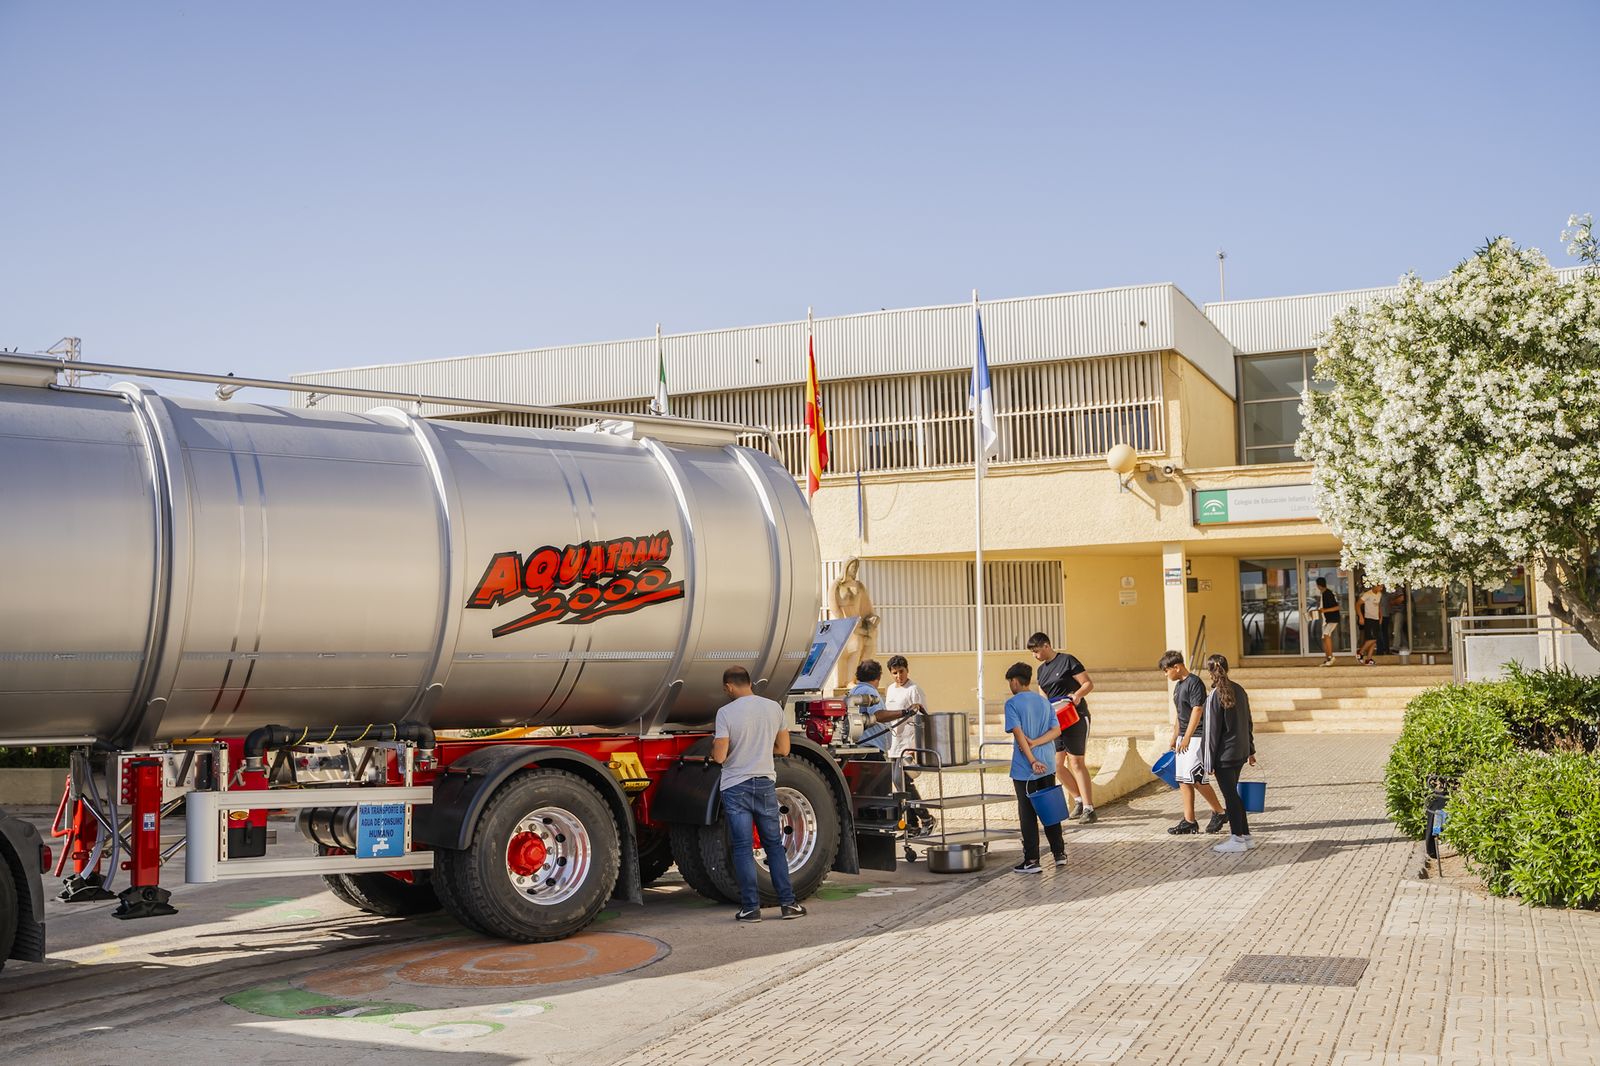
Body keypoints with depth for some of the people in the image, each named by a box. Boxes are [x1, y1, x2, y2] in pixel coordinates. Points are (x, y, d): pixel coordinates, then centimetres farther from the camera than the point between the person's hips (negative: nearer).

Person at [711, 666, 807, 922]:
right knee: (774, 845, 12)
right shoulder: (774, 708, 2)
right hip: (766, 784, 3)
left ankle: (751, 907, 3)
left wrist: (714, 744, 8)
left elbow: (719, 756, -13)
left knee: (743, 848, 2)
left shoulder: (726, 712, -11)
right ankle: (788, 903, 11)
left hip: (736, 788, -3)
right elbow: (783, 749, 9)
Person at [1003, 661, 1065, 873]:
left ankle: (1031, 860, 2)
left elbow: (1019, 733, -17)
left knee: (1027, 815, 1)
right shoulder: (1044, 702, 10)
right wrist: (1035, 743, -9)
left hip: (1024, 770, -5)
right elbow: (1056, 730, 1)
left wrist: (1032, 760, -19)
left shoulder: (1012, 703, -8)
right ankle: (1059, 853, 18)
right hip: (1047, 766, 5)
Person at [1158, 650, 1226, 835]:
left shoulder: (1194, 683, -13)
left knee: (1195, 778, -13)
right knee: (1183, 780, 5)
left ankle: (1219, 813, 3)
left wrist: (1187, 738, -24)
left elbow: (1197, 711, -20)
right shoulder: (1178, 685, 16)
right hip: (1184, 738, 10)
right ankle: (1189, 821, 8)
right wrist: (1175, 737, 23)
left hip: (1196, 736, -10)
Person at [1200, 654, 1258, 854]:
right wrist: (1250, 750, 22)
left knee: (1230, 795, 1)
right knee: (1233, 793, 17)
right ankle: (1245, 835, 20)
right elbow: (1248, 722, 13)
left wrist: (1210, 761, -10)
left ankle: (1238, 839, 6)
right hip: (1241, 751, 7)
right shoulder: (1239, 690, 6)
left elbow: (1213, 730, -15)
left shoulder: (1215, 696, -16)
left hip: (1225, 754, -7)